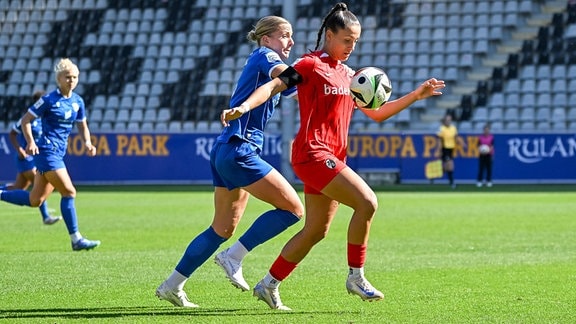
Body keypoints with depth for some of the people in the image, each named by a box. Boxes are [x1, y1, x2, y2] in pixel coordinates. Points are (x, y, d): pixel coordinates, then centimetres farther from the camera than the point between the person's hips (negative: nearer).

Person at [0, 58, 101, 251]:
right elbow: (25, 120, -7)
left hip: (59, 154, 8)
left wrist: (87, 144, 0)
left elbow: (82, 126, 19)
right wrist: (30, 142, -20)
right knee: (69, 192, -12)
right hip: (47, 151, -8)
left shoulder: (78, 101, 9)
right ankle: (76, 240, -6)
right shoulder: (49, 100, -10)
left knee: (35, 201, 10)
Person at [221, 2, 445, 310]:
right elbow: (273, 86, -15)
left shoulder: (347, 74, 18)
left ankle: (268, 285, 21)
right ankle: (355, 277, -9)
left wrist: (416, 95, 15)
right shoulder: (311, 65, -5)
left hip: (332, 157, 9)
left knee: (316, 230, 11)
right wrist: (244, 107, -32)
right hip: (313, 153, -9)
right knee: (367, 202, -19)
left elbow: (377, 112, 23)